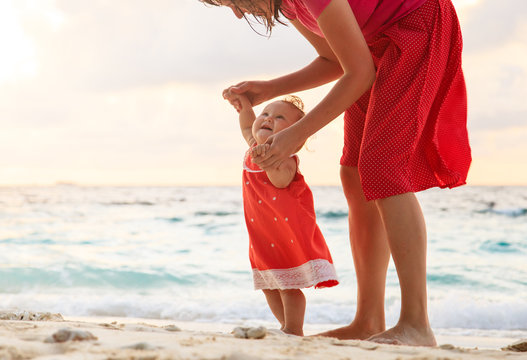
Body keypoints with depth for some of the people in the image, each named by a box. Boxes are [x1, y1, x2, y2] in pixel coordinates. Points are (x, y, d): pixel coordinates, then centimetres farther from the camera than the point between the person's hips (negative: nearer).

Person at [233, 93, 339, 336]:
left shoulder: (284, 157, -20)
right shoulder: (255, 149, 5)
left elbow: (281, 180, -43)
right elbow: (248, 128, 27)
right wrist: (244, 106, 12)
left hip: (287, 233, -9)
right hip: (263, 237, 9)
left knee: (287, 284, -6)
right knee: (268, 284, 16)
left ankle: (293, 330, 6)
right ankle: (289, 327, 28)